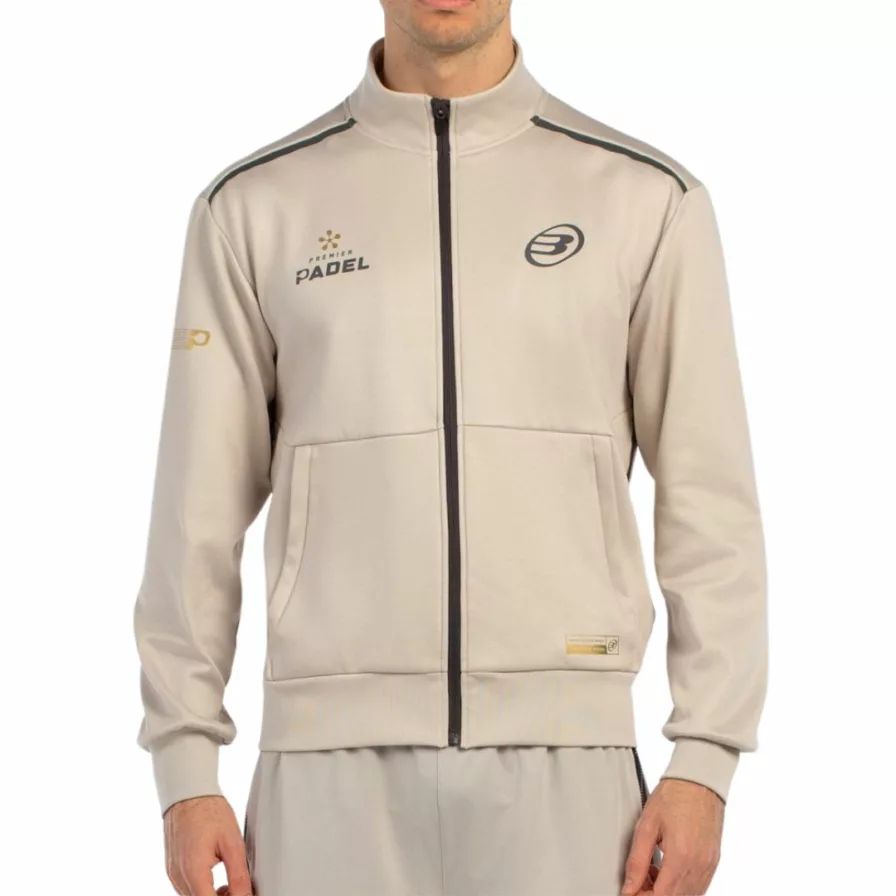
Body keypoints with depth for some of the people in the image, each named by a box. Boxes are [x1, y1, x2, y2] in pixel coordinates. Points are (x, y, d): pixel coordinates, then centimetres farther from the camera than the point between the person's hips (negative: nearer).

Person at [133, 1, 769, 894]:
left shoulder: (646, 197, 3)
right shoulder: (255, 204, 5)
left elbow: (709, 498, 2)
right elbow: (199, 504, 5)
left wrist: (705, 763, -5)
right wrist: (185, 771, 0)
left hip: (562, 760, 0)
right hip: (337, 760, 1)